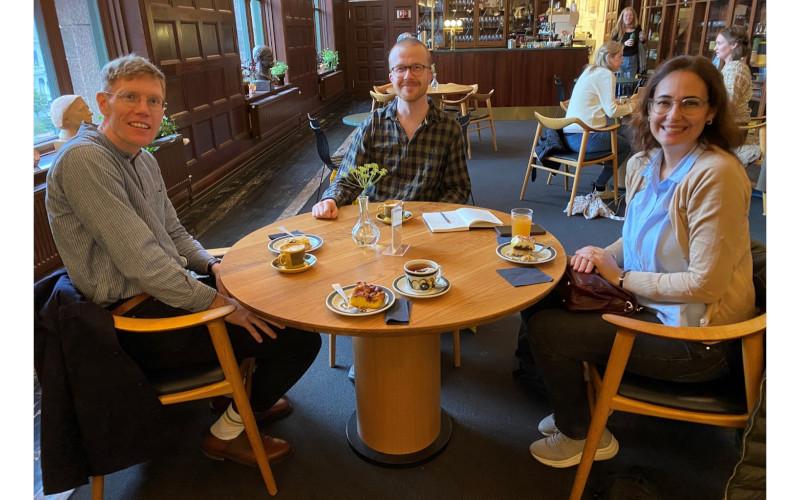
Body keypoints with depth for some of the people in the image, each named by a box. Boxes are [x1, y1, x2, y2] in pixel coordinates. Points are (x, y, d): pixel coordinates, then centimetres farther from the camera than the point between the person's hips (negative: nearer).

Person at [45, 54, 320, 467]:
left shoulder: (143, 159, 10)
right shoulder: (83, 160, -21)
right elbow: (141, 261, -26)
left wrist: (214, 266, -1)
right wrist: (221, 304, -21)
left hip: (162, 291, 10)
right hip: (138, 321, -10)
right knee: (300, 337, -13)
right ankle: (228, 432, 10)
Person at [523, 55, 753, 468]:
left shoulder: (716, 174, -24)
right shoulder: (642, 164, 1)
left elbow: (705, 283, -24)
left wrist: (621, 277, -16)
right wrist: (602, 256, -6)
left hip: (694, 338, -8)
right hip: (649, 305, 8)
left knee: (546, 329, -12)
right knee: (540, 298, 5)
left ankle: (581, 434, 17)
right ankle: (575, 406, 26)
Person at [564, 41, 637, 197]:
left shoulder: (590, 71, 19)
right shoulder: (606, 75, -9)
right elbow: (611, 111, -13)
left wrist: (624, 102, 16)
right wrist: (630, 106, 5)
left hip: (570, 135, 9)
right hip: (583, 137, -9)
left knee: (622, 136, 23)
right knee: (625, 146, 11)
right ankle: (599, 187, 13)